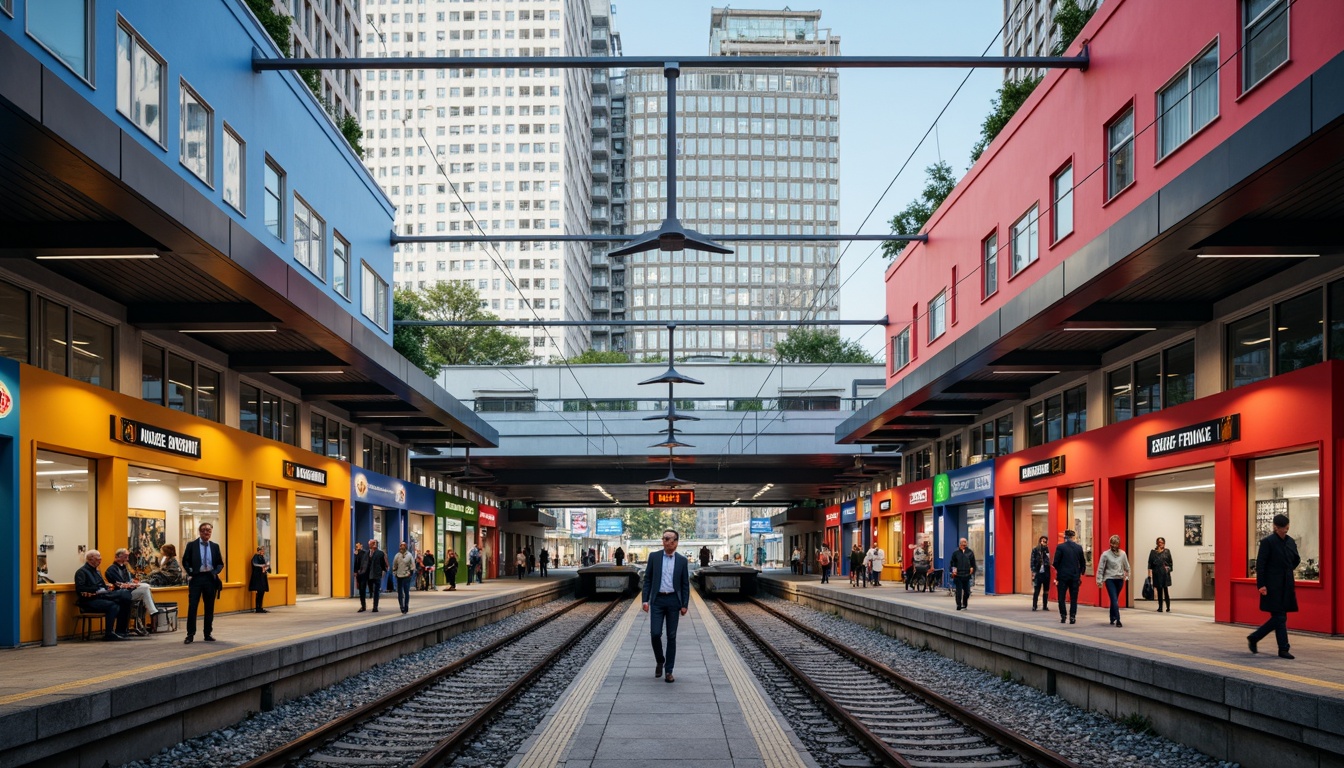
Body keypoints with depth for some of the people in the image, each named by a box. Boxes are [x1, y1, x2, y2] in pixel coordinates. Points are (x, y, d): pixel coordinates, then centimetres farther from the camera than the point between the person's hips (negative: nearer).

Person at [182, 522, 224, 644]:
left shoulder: (215, 546, 9)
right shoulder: (191, 545, 3)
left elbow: (220, 563, 12)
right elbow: (185, 561, 3)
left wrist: (215, 572, -6)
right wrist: (190, 573, -10)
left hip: (210, 579, 3)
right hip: (196, 578, -2)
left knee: (209, 608, 6)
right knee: (192, 607, -5)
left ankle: (208, 634, 14)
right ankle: (190, 634, 0)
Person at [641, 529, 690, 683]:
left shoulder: (682, 560, 2)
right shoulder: (654, 557, 2)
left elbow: (685, 584, 4)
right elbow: (647, 580, 4)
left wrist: (685, 605, -3)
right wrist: (645, 600, -4)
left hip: (673, 601, 0)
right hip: (657, 600, 0)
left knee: (671, 636, 2)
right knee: (655, 633, -9)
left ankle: (669, 671, 8)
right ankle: (660, 661, 18)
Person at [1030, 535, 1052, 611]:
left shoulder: (1047, 550, 6)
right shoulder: (1035, 550, -1)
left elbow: (1049, 561, 1)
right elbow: (1032, 561, -3)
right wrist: (1033, 572, -10)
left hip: (1046, 573, 3)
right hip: (1038, 572, -3)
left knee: (1046, 590, 7)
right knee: (1036, 590, -3)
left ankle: (1045, 605, 15)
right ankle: (1034, 606, 1)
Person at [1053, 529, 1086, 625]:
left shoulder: (1060, 547, -8)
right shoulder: (1079, 548, 1)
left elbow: (1055, 562, -9)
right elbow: (1083, 563, 5)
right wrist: (1080, 573, 20)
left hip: (1063, 576, -2)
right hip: (1075, 576, 2)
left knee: (1061, 598, 9)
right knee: (1073, 598, 8)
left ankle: (1063, 616, 6)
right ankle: (1072, 617, 4)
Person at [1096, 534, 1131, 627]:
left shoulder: (1123, 554, 2)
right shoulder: (1106, 554, -8)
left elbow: (1126, 566, 14)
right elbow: (1100, 568, -5)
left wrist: (1126, 576, 13)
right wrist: (1099, 580, -7)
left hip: (1120, 579, 3)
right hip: (1109, 579, -3)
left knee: (1114, 600, 12)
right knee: (1114, 600, -12)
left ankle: (1112, 618, 27)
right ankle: (1117, 620, -16)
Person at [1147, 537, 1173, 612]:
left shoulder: (1167, 551, 6)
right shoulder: (1153, 552, 5)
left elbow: (1170, 562, 9)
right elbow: (1150, 563, 2)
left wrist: (1168, 568, -3)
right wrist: (1149, 573, -4)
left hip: (1165, 573, -1)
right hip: (1156, 573, 1)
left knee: (1166, 590, -6)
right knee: (1159, 590, 6)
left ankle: (1168, 608, -3)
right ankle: (1160, 607, 12)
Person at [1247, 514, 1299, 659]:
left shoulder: (1290, 541, 9)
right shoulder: (1267, 542, -10)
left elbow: (1296, 560, 26)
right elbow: (1260, 564, -13)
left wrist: (1287, 571, 16)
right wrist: (1261, 585, -17)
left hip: (1286, 585, 7)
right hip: (1273, 586, -7)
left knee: (1278, 618, 9)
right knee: (1280, 617, -4)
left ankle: (1253, 638, 21)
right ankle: (1283, 649, 3)